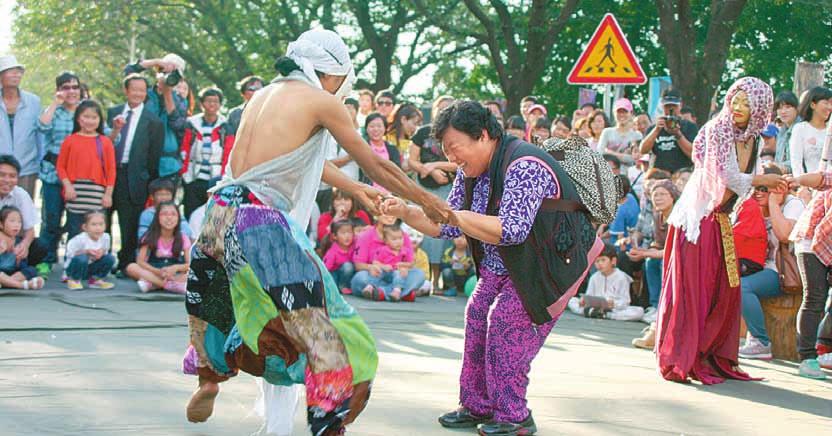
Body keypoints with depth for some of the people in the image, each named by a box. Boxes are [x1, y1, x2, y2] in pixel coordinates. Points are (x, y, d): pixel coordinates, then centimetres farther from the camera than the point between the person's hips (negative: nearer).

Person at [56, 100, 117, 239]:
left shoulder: (105, 142, 6)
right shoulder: (70, 140, 5)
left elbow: (111, 170, 5)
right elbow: (61, 166, 5)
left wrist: (108, 193, 0)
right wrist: (67, 186, -6)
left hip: (97, 193, 0)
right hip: (75, 193, 0)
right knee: (74, 232, 3)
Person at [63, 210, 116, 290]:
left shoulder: (105, 237, -11)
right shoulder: (80, 239, -27)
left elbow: (105, 250, 2)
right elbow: (69, 253, -24)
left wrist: (102, 252, -23)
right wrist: (86, 251, -32)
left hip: (91, 268, 5)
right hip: (74, 268, -5)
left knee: (110, 258, -12)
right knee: (81, 258, -37)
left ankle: (95, 279, 9)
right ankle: (74, 280, -8)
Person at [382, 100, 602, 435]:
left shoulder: (523, 166, -28)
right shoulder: (470, 172, 2)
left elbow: (512, 230, -37)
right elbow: (448, 227, 7)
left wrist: (455, 215, -33)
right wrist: (405, 213, -8)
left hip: (552, 260, -9)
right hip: (501, 266, 9)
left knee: (506, 319, -18)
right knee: (478, 314, 2)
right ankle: (478, 406, 12)